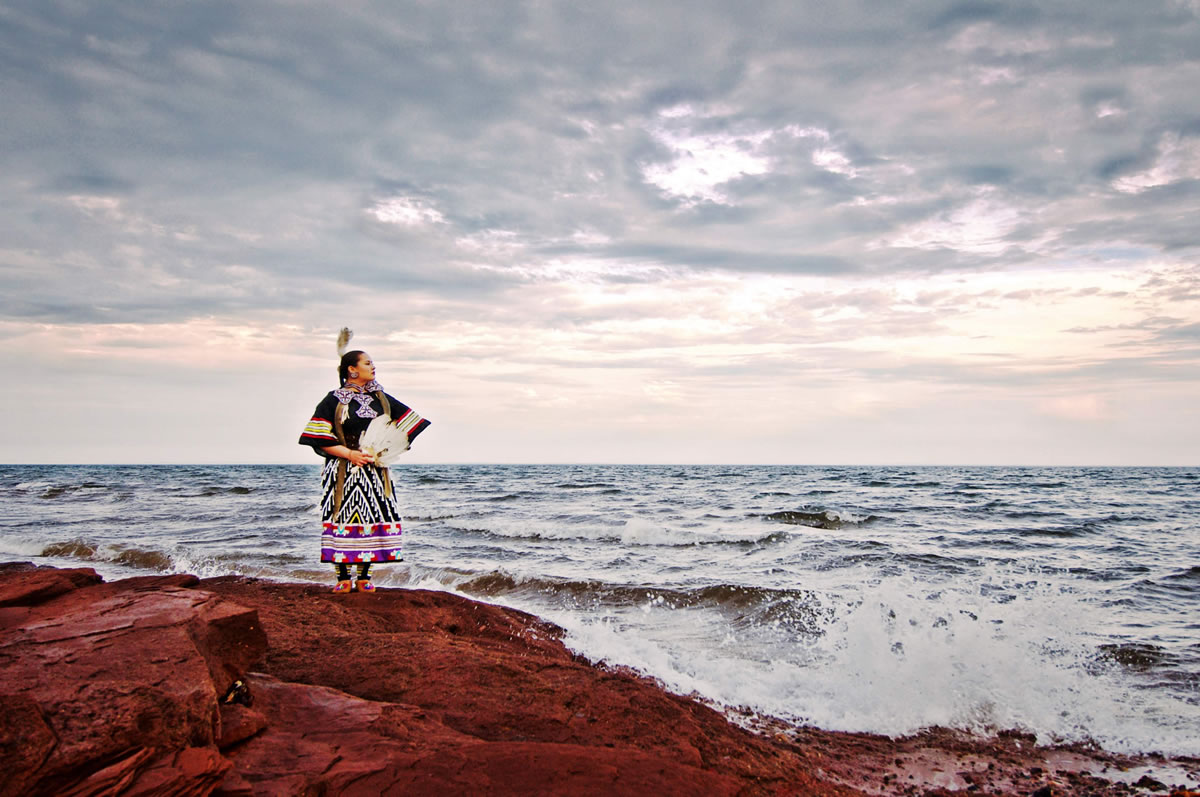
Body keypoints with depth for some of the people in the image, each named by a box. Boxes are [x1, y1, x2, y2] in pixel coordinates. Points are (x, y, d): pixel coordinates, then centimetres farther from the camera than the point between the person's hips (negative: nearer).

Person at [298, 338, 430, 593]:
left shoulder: (382, 398, 11)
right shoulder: (334, 400, 0)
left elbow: (407, 422, 12)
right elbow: (320, 438, -6)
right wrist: (349, 453, -15)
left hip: (375, 470, 3)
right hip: (343, 471, -3)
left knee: (372, 519, -1)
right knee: (343, 519, -6)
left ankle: (364, 577, 7)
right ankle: (343, 577, 3)